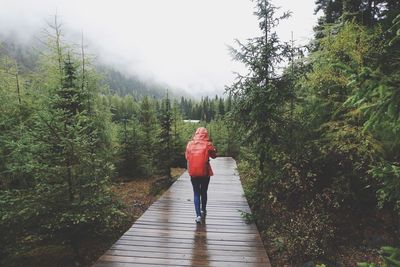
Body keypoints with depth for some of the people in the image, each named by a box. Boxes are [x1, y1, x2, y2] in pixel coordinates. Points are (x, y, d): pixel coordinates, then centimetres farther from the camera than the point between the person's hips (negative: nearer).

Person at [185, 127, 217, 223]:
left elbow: (186, 156, 8)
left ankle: (198, 215, -2)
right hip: (205, 172, -1)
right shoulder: (208, 144, -9)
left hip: (193, 173, 1)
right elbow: (214, 156, 5)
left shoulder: (190, 144, -3)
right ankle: (203, 211, 36)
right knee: (204, 192, 18)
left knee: (196, 193, 8)